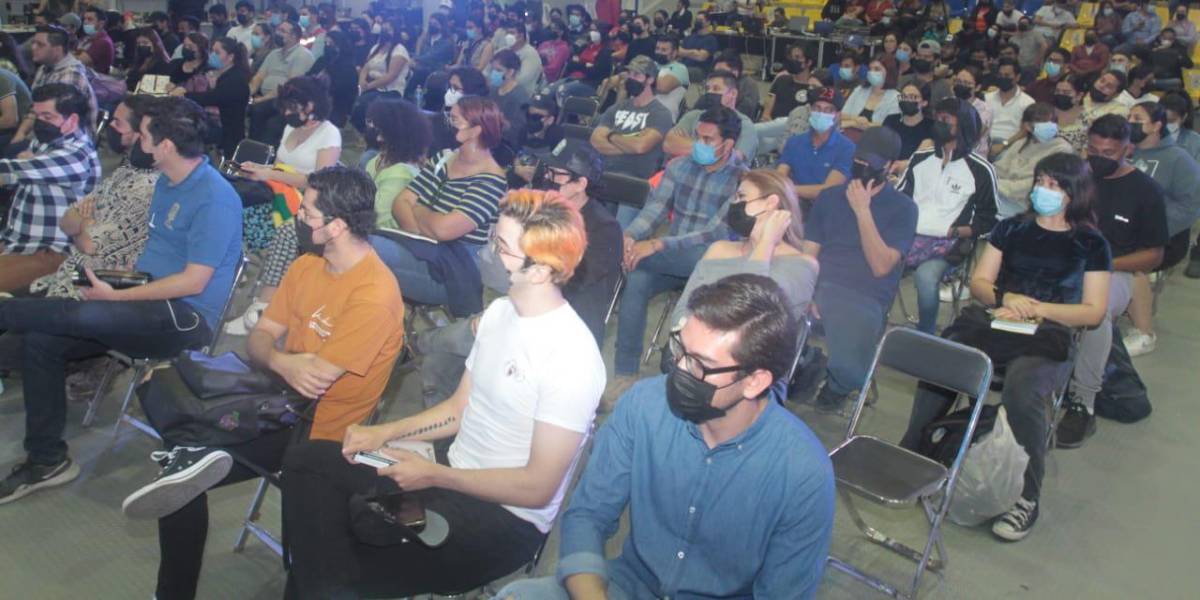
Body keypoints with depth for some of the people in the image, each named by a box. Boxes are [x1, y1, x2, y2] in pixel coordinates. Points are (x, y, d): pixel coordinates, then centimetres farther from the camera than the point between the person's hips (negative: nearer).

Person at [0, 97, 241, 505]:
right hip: (152, 305, 9)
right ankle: (46, 459, 8)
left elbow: (194, 281, -20)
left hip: (187, 320, -9)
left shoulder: (215, 197, -18)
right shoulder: (167, 181, 13)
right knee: (41, 340, -1)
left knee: (83, 315, -30)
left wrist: (116, 295, -15)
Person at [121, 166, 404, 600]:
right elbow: (258, 340, 2)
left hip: (315, 432, -8)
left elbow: (317, 379, -23)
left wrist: (276, 362, -6)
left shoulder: (375, 294, -21)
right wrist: (281, 362, -19)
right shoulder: (308, 265, 4)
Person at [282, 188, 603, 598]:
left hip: (506, 520, -8)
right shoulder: (500, 310, 3)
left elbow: (538, 487, -21)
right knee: (307, 461, 0)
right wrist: (386, 432, -1)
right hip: (456, 477, 9)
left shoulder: (571, 356, -24)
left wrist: (433, 476, -15)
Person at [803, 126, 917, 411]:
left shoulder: (902, 208, 6)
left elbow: (881, 267, -6)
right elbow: (807, 254, 10)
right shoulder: (830, 197, 17)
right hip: (817, 288, 3)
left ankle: (836, 385, 7)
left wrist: (862, 211, -10)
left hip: (862, 299, -2)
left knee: (848, 370, -30)